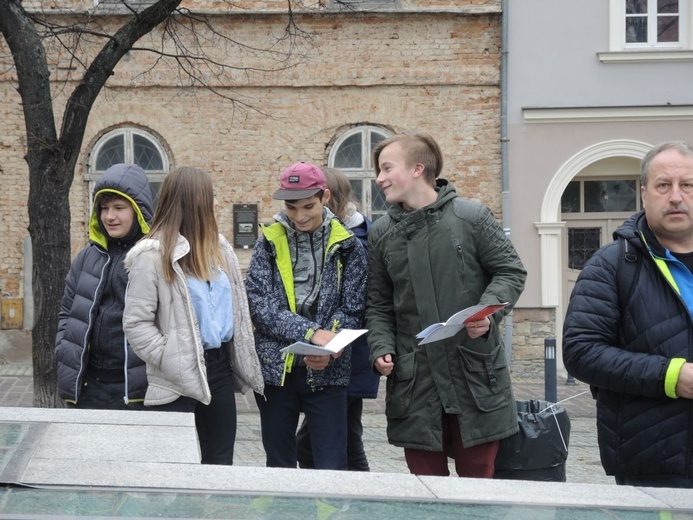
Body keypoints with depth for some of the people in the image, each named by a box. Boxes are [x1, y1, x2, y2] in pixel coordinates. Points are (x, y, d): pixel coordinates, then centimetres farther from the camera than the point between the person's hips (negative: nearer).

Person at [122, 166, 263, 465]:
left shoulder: (218, 248, 11)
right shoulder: (153, 255, -12)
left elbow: (236, 306, 17)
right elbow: (136, 323, -14)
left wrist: (244, 362, 10)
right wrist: (170, 359, -18)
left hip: (220, 368, 7)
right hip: (177, 381, -7)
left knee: (220, 461, 14)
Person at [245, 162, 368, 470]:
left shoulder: (346, 247, 2)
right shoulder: (270, 242, 3)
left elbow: (352, 311, 1)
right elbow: (259, 303, -8)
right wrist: (311, 332, -20)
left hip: (326, 372, -1)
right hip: (275, 368, 1)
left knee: (332, 471, -2)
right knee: (278, 467, 12)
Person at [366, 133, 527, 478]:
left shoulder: (472, 217, -2)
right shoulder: (381, 233, 9)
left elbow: (510, 271, 1)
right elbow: (379, 305, 13)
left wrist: (489, 311, -17)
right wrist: (381, 347, -3)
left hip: (476, 374, -3)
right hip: (414, 380, 3)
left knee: (477, 476, 6)